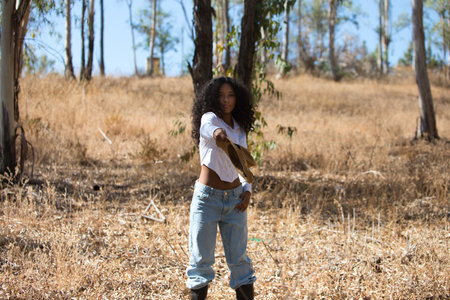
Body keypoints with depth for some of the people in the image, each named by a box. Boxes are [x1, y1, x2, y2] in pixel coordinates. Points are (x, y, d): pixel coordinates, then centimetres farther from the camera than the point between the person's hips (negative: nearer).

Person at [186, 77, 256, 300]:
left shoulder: (240, 129, 9)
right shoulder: (210, 118, -9)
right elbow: (206, 127, -36)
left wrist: (247, 190, 2)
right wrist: (216, 132, -60)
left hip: (235, 198, 5)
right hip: (207, 198, -4)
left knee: (239, 258, 7)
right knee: (201, 258, 2)